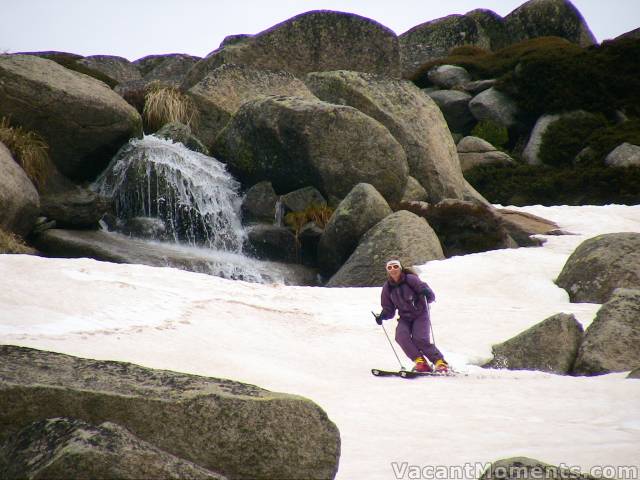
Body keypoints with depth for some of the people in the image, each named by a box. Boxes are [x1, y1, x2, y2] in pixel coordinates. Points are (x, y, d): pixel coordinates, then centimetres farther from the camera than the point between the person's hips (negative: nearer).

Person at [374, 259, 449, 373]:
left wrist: (426, 292, -38)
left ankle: (440, 363, -8)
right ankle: (420, 362, -19)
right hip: (405, 318, 4)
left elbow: (431, 297, -15)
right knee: (401, 336, -24)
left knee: (419, 339, -22)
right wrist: (382, 316, -13)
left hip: (420, 314, -4)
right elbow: (389, 310, 8)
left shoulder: (410, 279, -12)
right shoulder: (387, 287, 1)